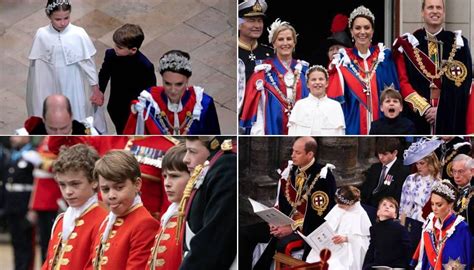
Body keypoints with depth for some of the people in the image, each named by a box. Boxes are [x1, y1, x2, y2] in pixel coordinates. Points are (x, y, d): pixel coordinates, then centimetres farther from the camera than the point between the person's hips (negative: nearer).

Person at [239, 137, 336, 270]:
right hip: (283, 223, 7)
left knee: (280, 243, -38)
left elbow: (319, 215, -16)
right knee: (244, 233, -9)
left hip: (306, 229, -7)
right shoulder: (290, 170, 9)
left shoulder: (323, 177, -12)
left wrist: (293, 228, -20)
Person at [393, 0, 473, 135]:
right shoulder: (408, 44, 6)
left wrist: (442, 109, -9)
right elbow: (403, 82, 0)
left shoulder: (458, 43, 8)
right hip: (417, 116, -1)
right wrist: (423, 108, -12)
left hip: (450, 117, 1)